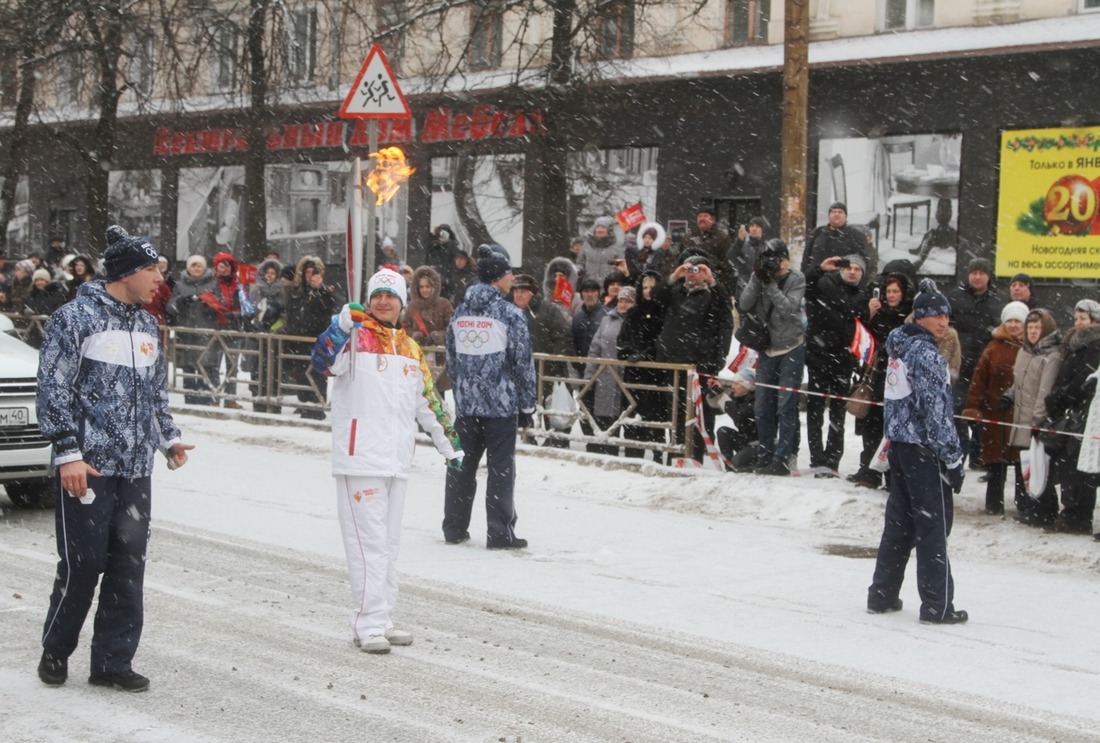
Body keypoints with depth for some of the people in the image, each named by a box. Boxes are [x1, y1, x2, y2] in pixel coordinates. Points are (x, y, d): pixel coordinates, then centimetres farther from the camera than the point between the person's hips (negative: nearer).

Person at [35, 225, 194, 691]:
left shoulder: (147, 324, 15)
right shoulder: (76, 318, -7)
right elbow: (54, 390, -10)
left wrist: (168, 438, 15)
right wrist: (68, 452, -15)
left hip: (136, 469, 7)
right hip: (88, 467, -6)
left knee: (129, 566, 5)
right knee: (82, 564, -2)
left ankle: (112, 662, 14)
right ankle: (55, 650, 19)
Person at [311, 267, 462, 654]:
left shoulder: (410, 348, 15)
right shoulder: (356, 335, -4)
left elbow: (427, 400, 23)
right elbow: (324, 362, -23)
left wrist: (448, 443, 24)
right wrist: (340, 329, -40)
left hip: (397, 460, 7)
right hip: (360, 458, -7)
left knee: (389, 542, 11)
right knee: (369, 541, -7)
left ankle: (381, 620, 19)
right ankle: (368, 624, -1)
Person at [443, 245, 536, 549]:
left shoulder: (460, 313, 8)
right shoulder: (510, 314, -9)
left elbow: (451, 360, 13)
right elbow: (523, 363, -7)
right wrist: (527, 406, 0)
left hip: (465, 403, 5)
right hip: (501, 404, -5)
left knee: (462, 465, 12)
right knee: (501, 468, 1)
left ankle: (454, 528, 18)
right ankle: (499, 533, 3)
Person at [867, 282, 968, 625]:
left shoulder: (899, 348, 13)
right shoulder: (926, 354, -15)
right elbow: (936, 411, -18)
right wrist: (953, 459, -14)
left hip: (898, 444, 9)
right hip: (923, 449, -9)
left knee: (899, 522, 15)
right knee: (934, 525, -3)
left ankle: (882, 595, 20)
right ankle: (937, 606, 0)